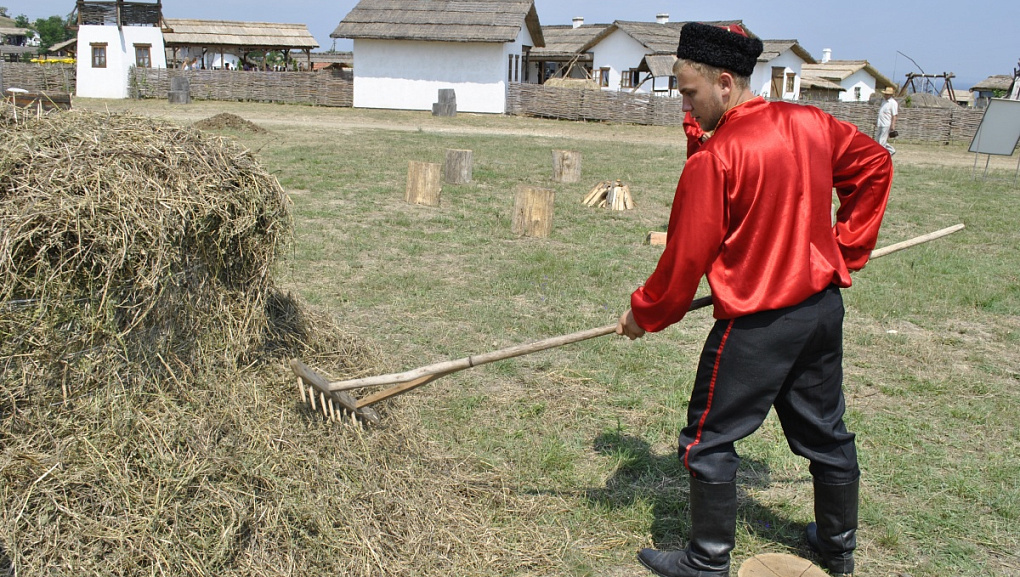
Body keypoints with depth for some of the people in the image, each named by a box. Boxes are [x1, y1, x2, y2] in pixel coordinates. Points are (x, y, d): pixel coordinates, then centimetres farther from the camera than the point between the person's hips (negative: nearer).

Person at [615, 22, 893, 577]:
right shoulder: (812, 124, 1)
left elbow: (685, 259, -15)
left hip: (756, 323, -8)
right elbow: (875, 165, 15)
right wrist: (845, 249, 16)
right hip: (824, 305, 8)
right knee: (824, 430, 21)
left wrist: (643, 313, 0)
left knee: (709, 439, 7)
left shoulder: (713, 159, -19)